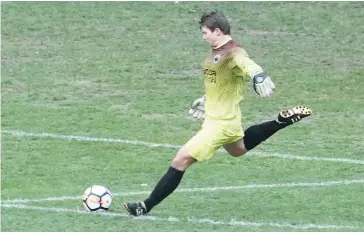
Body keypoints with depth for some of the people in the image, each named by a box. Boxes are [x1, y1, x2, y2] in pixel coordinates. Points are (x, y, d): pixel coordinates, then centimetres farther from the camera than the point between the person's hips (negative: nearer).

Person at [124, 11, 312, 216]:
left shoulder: (233, 53, -25)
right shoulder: (217, 51, 3)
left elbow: (247, 64, -49)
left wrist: (258, 76, -70)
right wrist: (206, 99, 33)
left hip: (221, 123, -10)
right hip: (216, 114, 10)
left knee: (181, 160, -9)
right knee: (239, 149, 37)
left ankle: (146, 207, -4)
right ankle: (283, 121, 34)